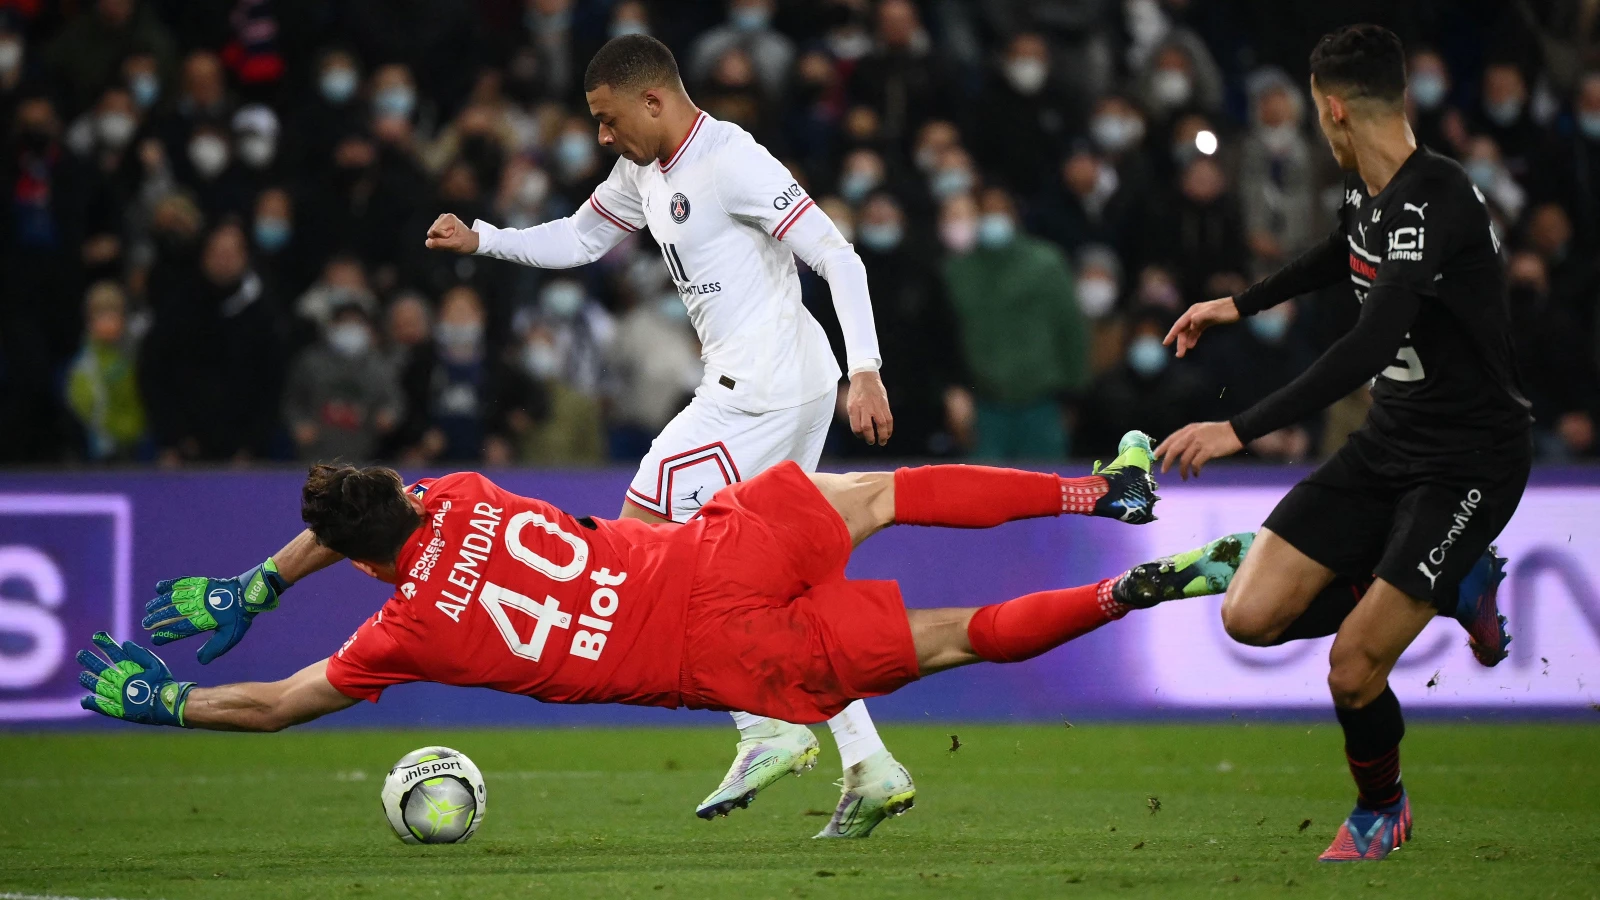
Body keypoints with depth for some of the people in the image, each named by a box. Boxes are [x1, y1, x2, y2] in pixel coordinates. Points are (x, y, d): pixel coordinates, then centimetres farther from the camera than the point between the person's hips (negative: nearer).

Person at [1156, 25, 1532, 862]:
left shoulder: (1433, 200, -25)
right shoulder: (1366, 189, 4)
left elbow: (1372, 344, -37)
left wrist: (1239, 430, -40)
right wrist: (1239, 304, 38)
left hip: (1468, 461, -9)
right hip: (1388, 444, 9)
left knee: (1351, 670, -14)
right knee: (1250, 615, -4)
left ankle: (1380, 809, 18)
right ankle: (1448, 595, 17)